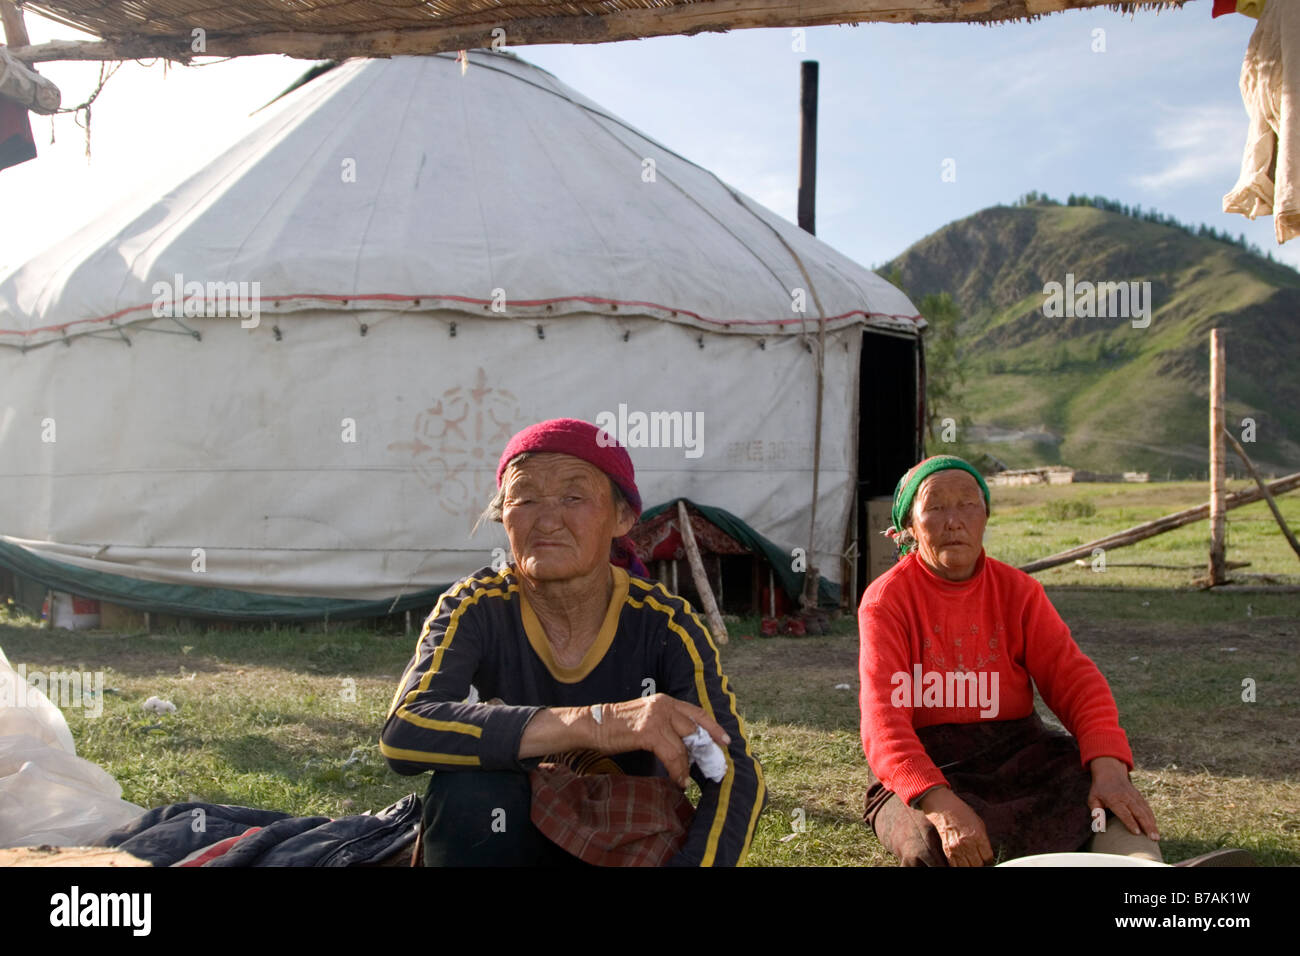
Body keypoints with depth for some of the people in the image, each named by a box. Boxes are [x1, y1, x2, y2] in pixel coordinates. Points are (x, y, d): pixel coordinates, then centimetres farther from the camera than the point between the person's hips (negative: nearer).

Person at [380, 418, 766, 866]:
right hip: (507, 839, 1)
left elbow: (738, 776, -25)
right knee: (470, 788, -32)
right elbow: (404, 732, -36)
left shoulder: (663, 624, -17)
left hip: (633, 844, 0)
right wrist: (591, 723, -47)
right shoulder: (475, 608, -18)